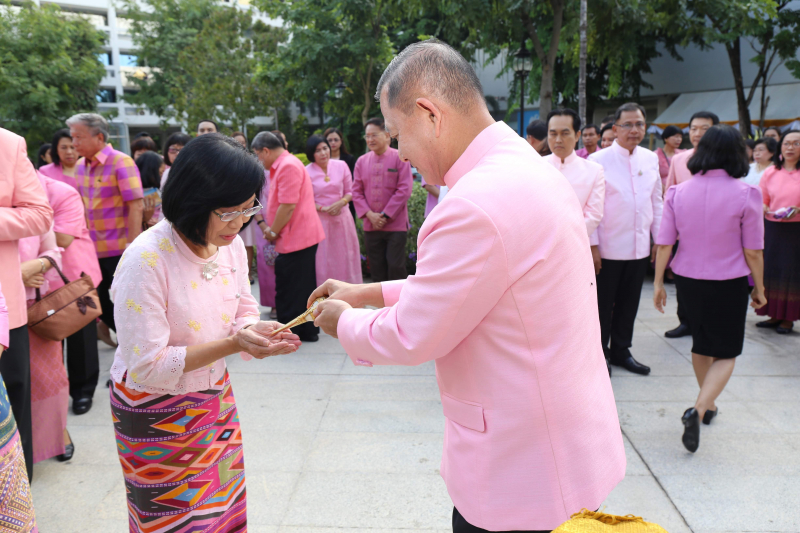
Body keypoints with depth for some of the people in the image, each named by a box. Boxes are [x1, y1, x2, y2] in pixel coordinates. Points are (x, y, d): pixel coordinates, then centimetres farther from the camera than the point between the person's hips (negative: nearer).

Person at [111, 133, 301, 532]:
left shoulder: (231, 245, -6)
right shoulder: (146, 259, -25)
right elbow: (147, 366, -22)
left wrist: (256, 332, -18)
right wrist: (230, 345, -31)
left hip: (216, 401, 6)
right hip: (155, 413, -5)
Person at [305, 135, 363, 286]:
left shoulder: (341, 166, 2)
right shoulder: (307, 172, -5)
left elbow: (350, 192, 6)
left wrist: (341, 203, -13)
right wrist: (323, 208, -15)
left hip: (342, 218, 2)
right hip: (320, 221, -2)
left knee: (345, 259, 8)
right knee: (323, 261, 3)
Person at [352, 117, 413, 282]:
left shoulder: (400, 158, -3)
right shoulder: (362, 161, 7)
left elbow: (404, 190, -9)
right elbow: (356, 192, 6)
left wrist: (385, 215, -13)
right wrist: (369, 215, -9)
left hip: (396, 224, -4)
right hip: (370, 225, 4)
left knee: (396, 267, -3)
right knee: (376, 269, 9)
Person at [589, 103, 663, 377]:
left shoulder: (650, 159, 9)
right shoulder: (599, 160, -7)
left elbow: (657, 201, 14)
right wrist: (592, 245, -12)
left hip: (640, 248, 5)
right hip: (608, 248, -5)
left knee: (629, 303, 14)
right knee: (603, 304, 6)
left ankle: (621, 351, 30)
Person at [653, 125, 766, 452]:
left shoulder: (678, 192, -5)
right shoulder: (746, 195, -12)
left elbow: (664, 244, -4)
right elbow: (753, 252, -8)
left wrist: (658, 282, 4)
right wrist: (759, 288, 5)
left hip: (688, 279, 4)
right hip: (729, 282, -3)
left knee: (701, 343, 21)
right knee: (726, 352, 9)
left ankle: (708, 404, 37)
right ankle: (699, 409, -11)